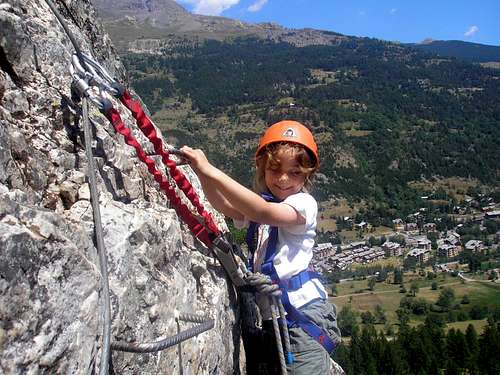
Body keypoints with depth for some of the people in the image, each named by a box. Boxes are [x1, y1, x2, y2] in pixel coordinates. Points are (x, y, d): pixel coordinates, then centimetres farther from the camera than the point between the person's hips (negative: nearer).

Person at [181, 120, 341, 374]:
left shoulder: (304, 203, -7)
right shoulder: (257, 202, 13)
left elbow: (264, 213, -27)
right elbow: (225, 206, -9)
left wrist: (211, 171, -32)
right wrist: (202, 173, -29)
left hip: (303, 311, -6)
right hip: (269, 315, 6)